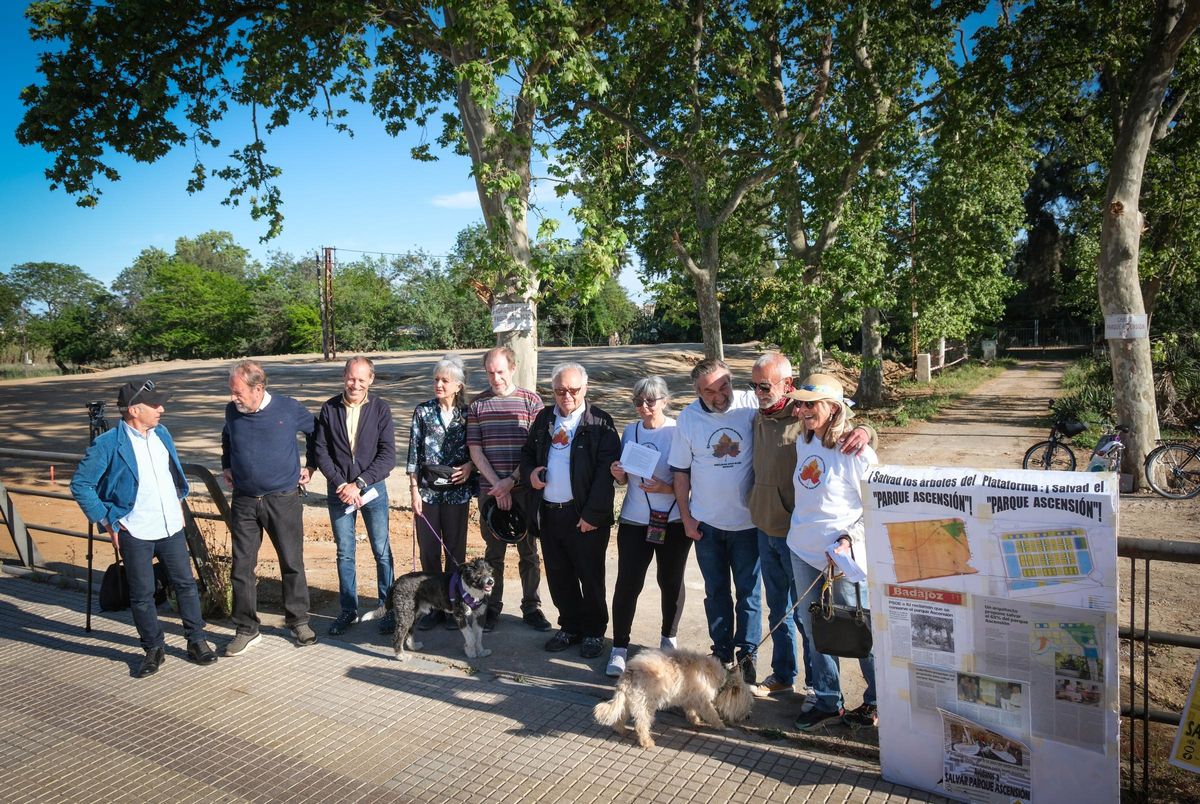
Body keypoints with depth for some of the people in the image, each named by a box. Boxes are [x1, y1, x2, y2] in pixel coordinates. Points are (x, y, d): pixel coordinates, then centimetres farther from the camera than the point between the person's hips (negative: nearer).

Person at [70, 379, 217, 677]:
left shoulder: (161, 433, 5)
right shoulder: (108, 444, -14)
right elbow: (80, 485, -8)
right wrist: (107, 521, -9)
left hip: (171, 527, 5)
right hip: (135, 534, -5)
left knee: (186, 584, 10)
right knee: (142, 595, 7)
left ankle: (197, 641, 23)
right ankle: (154, 648, 23)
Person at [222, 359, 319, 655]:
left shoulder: (289, 409, -10)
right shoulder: (232, 411, -1)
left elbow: (315, 431, 8)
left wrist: (310, 466, 5)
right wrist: (226, 466, 13)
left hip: (283, 500, -2)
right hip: (244, 501, 3)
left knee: (292, 563, 7)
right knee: (241, 567, 5)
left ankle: (299, 621, 23)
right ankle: (246, 629, 18)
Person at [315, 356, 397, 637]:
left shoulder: (380, 409, -5)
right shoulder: (329, 409, 0)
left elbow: (388, 455, -9)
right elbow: (321, 451, -1)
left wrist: (359, 484, -15)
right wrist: (341, 484, -12)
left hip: (373, 489, -1)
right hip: (339, 491, 2)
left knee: (382, 551, 4)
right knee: (344, 553, 10)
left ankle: (388, 608, 17)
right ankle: (348, 610, 23)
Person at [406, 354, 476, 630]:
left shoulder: (468, 413, 0)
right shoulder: (423, 411, 0)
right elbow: (414, 452, 1)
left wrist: (470, 465, -13)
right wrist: (414, 489, -4)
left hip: (457, 492, 0)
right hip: (427, 491, 0)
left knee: (455, 550, 7)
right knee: (428, 550, 6)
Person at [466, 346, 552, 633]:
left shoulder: (531, 401, -1)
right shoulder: (477, 404, 4)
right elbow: (475, 450, 1)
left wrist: (511, 480, -12)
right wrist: (497, 484, -9)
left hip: (524, 488, -1)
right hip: (490, 489, 1)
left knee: (529, 551, 8)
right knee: (493, 552, 10)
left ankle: (531, 607, 20)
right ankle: (492, 606, 23)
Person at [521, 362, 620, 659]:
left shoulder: (599, 422, -9)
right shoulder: (544, 418, 9)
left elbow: (606, 471, -14)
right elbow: (528, 451, 22)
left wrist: (593, 514, -18)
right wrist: (530, 472, -1)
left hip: (585, 516, -5)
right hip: (548, 513, 5)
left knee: (590, 578, 8)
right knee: (559, 577, 15)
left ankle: (594, 631, 26)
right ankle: (570, 627, 32)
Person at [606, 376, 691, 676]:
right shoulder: (630, 432, 4)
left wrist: (666, 488, -24)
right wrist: (619, 475, -8)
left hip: (673, 523, -2)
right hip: (634, 521, 2)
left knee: (670, 582, 14)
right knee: (627, 583, -1)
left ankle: (669, 638, 35)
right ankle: (619, 647, 12)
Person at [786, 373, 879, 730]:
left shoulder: (855, 452, -16)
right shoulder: (803, 442, 5)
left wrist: (848, 539, -21)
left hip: (844, 557, -7)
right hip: (804, 552, 7)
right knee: (815, 630, 15)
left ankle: (878, 701, 29)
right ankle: (827, 701, 31)